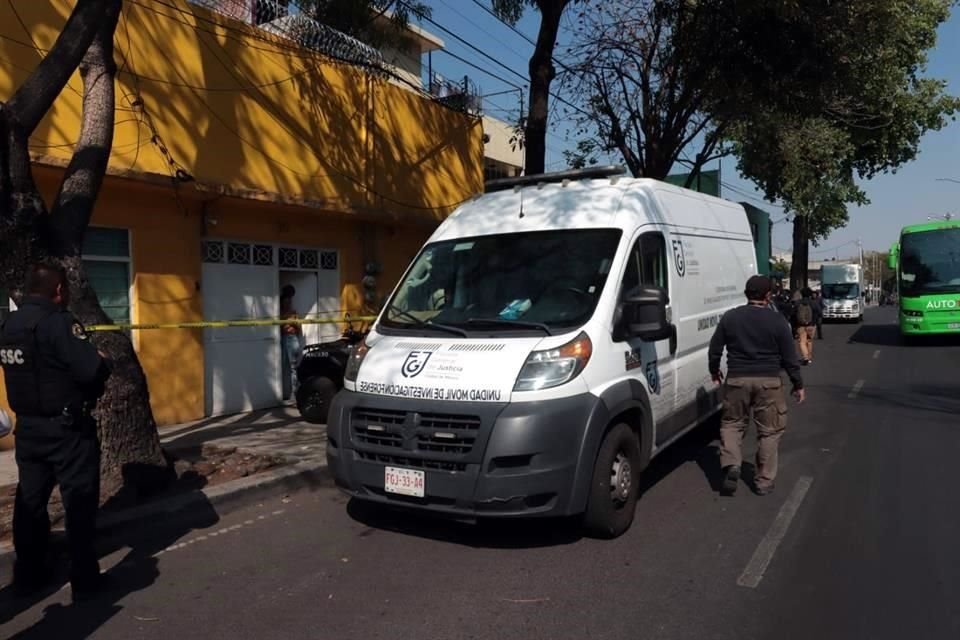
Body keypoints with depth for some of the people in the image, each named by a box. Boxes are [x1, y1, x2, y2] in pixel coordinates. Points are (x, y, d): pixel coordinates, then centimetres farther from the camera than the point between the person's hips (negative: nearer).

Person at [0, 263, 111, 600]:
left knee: (30, 500, 16)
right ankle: (84, 579, 9)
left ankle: (28, 573, 27)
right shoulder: (58, 322, -19)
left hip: (28, 427, 8)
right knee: (79, 502, 2)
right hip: (66, 429, -8)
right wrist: (102, 360, -4)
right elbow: (93, 371, -27)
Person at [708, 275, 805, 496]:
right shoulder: (778, 323, -2)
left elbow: (715, 349, 6)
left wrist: (714, 371, 23)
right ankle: (764, 480, 13)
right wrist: (798, 385, 13)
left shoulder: (730, 317, 1)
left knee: (732, 424, 16)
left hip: (737, 379, 1)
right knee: (769, 431, 9)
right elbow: (789, 358, 2)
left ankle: (731, 465, -4)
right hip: (768, 381, -1)